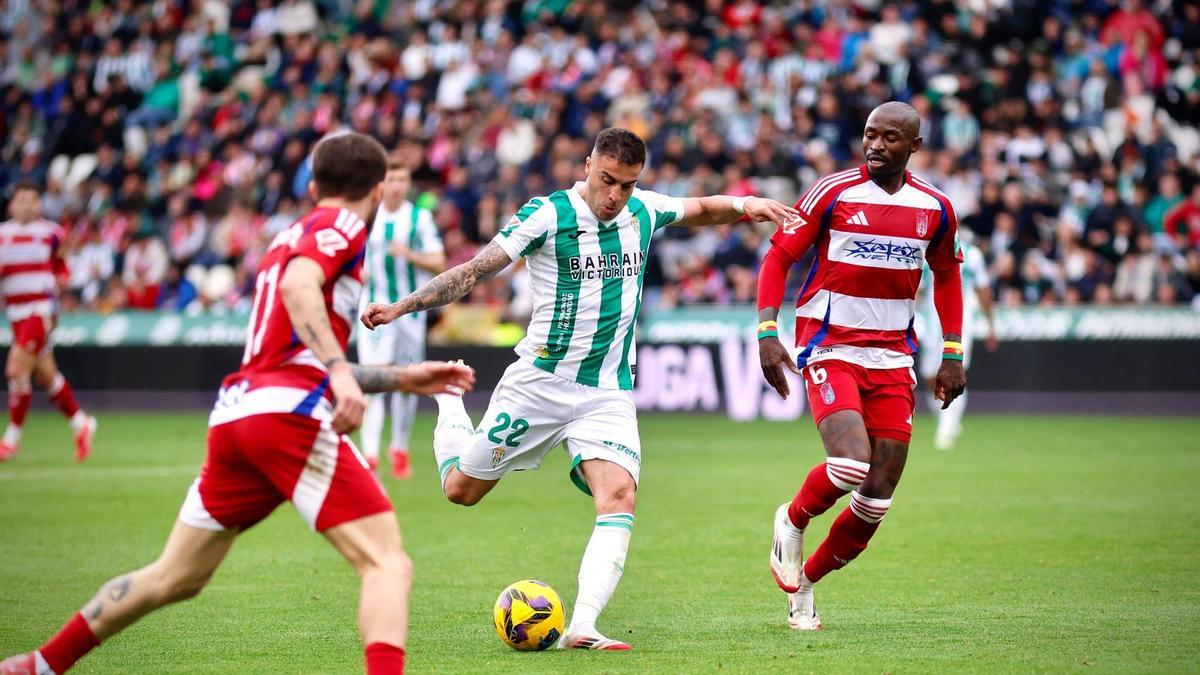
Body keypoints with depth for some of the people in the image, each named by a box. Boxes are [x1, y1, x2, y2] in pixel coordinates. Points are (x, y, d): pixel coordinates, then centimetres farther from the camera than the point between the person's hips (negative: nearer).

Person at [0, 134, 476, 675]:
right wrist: (341, 371, -26)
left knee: (173, 577, 22)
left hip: (232, 416, 9)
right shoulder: (340, 225, 3)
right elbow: (298, 286, -18)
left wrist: (402, 379, 35)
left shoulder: (289, 240, 30)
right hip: (289, 412, -9)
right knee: (387, 563, -13)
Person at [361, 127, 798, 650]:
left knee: (619, 496, -21)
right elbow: (477, 270, -11)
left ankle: (582, 628, -24)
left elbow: (699, 210, 22)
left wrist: (744, 205, 2)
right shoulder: (547, 215, -13)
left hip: (608, 391, 3)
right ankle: (449, 404, 41)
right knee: (462, 489, 8)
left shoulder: (644, 211, 2)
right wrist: (401, 307, -17)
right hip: (539, 381, -2)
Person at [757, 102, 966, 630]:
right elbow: (778, 256, -2)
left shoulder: (935, 209, 5)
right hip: (829, 349, -4)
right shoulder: (833, 193, -6)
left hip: (892, 359, 4)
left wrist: (952, 354, 15)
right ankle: (792, 522, 7)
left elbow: (947, 275, 21)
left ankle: (804, 582, 20)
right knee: (851, 464, -25)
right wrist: (767, 333, -13)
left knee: (878, 498, 0)